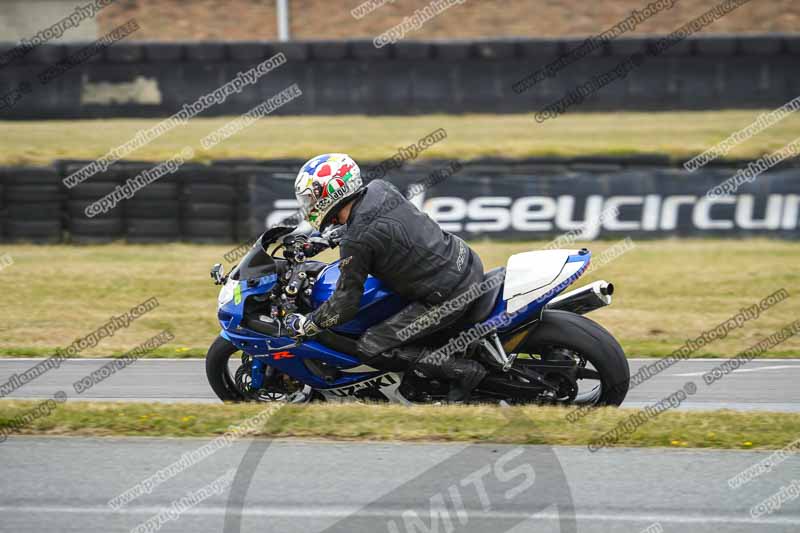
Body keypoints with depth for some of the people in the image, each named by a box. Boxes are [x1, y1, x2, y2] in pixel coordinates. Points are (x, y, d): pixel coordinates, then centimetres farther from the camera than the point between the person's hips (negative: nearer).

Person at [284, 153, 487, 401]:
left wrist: (305, 325, 5)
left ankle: (462, 370, -6)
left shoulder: (356, 243, -18)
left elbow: (345, 305, -10)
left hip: (448, 296, -9)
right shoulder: (382, 188, 3)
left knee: (370, 349, -4)